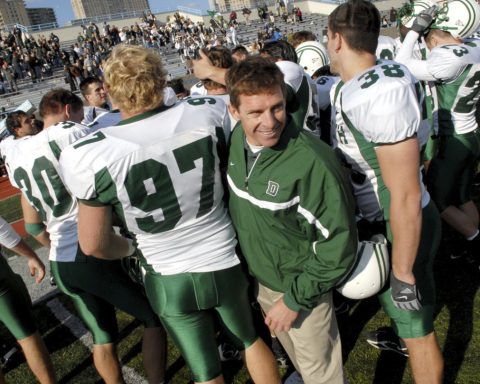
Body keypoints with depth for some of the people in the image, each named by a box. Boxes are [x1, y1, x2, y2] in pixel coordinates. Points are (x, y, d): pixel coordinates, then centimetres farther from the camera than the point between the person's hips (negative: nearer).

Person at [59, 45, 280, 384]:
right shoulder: (209, 114, -18)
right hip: (226, 264, 2)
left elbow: (94, 244, -11)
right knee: (251, 340, 30)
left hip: (170, 282, -1)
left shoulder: (91, 156, -22)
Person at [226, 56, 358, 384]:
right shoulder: (237, 138, -12)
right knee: (290, 348, 33)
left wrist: (295, 298, -18)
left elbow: (339, 243, -24)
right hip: (260, 276, 7)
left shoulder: (312, 162, -33)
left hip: (300, 283, -6)